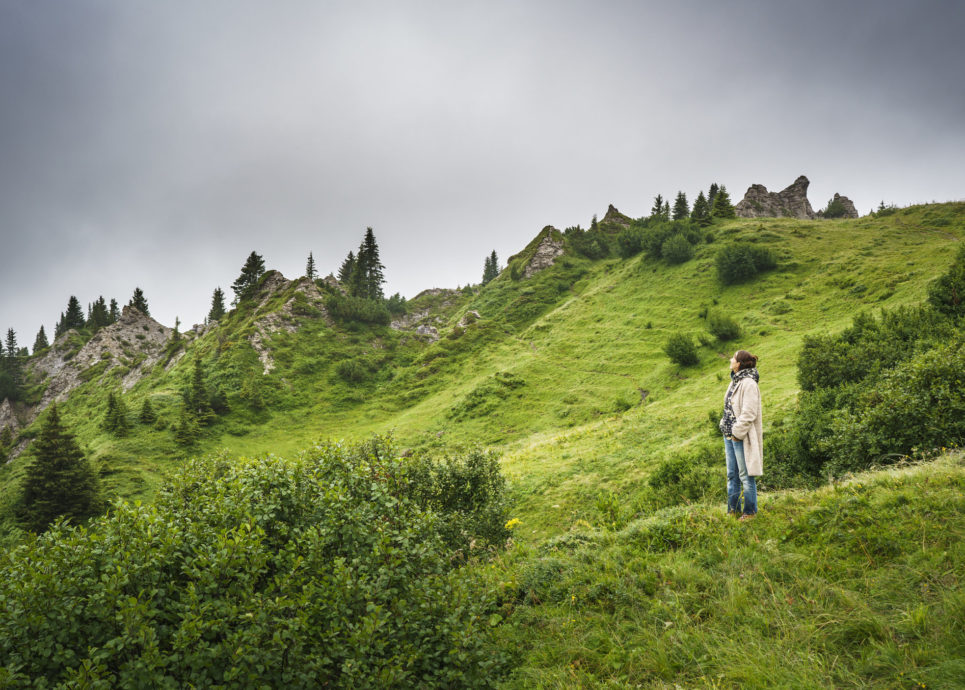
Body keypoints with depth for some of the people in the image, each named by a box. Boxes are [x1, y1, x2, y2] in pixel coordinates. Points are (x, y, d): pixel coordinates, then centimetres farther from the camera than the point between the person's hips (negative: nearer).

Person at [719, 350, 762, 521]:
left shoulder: (748, 384, -15)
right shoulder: (735, 382, 13)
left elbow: (749, 413, -20)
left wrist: (737, 433, -19)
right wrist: (728, 434, 16)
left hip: (741, 436, -9)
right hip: (730, 435, 9)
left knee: (745, 475, -1)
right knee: (732, 475, 14)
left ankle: (750, 512, 8)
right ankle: (733, 510, 23)